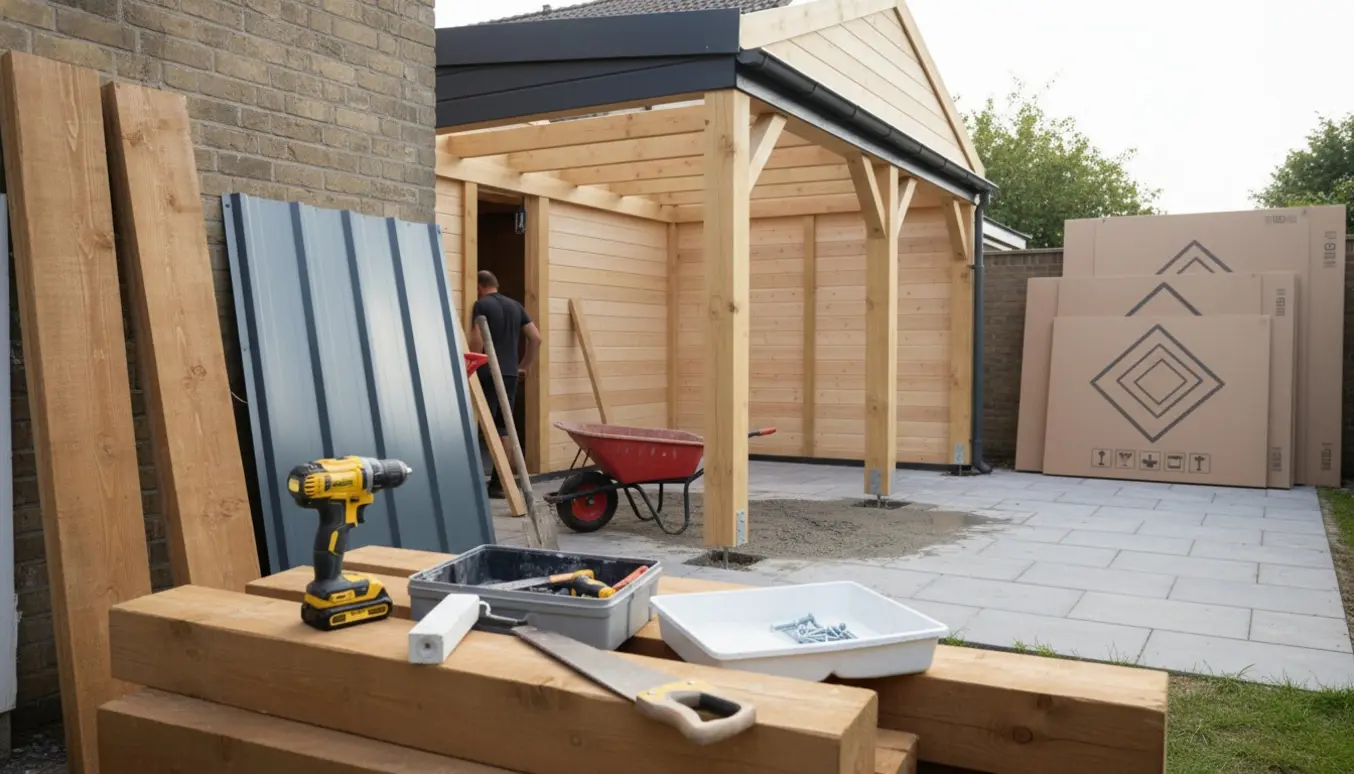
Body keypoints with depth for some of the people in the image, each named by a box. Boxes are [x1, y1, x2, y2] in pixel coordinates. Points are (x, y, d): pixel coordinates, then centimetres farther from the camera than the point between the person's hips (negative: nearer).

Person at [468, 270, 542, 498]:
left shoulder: (481, 305, -5)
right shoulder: (515, 306, 14)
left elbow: (477, 340, -17)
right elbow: (536, 338, 10)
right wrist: (524, 367, 17)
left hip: (488, 374, -6)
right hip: (510, 374, 6)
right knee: (503, 428, 9)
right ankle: (500, 482, 11)